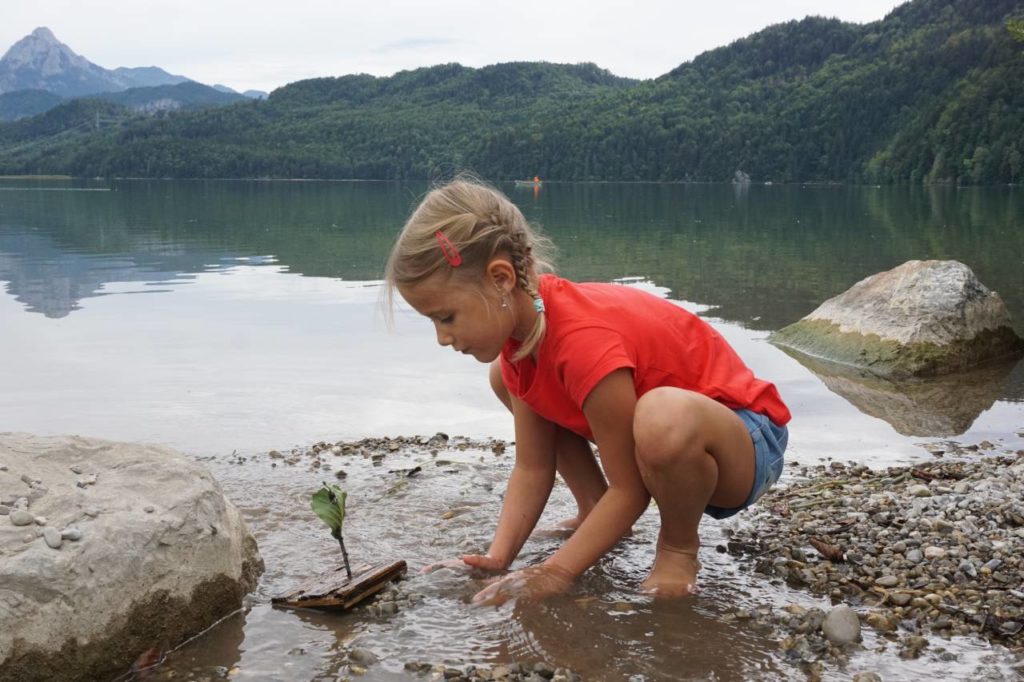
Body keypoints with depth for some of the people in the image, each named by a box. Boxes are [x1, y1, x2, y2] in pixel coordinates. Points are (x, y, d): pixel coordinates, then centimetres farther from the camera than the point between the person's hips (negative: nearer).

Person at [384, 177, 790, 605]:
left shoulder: (585, 342, -34)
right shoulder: (521, 321, -6)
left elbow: (629, 489, -25)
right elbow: (531, 469, -4)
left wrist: (554, 574, -22)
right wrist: (496, 559, -14)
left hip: (746, 438, -8)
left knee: (666, 416, -45)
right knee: (505, 376, 4)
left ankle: (679, 546, -12)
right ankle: (594, 515, 11)